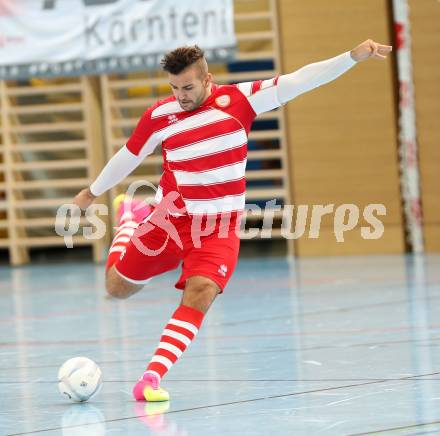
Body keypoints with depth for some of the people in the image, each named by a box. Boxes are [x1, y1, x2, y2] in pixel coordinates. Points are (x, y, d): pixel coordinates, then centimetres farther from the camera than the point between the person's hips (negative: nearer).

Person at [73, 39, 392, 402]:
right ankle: (131, 219, 44)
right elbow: (128, 157, 10)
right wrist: (93, 192, 21)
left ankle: (151, 379, -25)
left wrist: (353, 57, -23)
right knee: (118, 288, 13)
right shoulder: (159, 115, -6)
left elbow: (297, 81, -14)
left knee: (200, 293, -24)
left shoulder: (237, 100, -9)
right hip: (168, 220, 1)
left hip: (218, 229, -1)